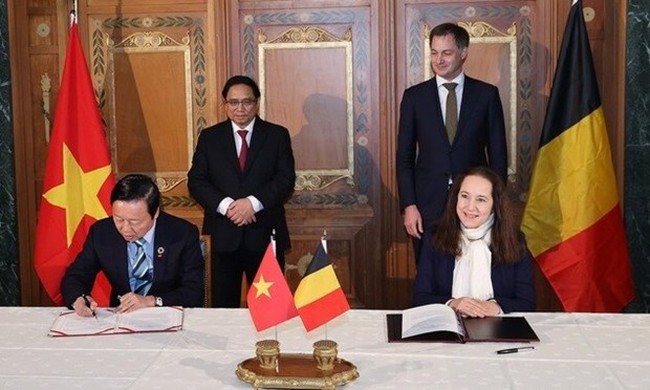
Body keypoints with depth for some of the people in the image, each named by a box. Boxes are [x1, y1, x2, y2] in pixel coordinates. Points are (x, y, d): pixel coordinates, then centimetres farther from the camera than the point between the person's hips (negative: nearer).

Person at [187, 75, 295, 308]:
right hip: (224, 236, 1)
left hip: (266, 235, -1)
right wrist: (225, 205, -15)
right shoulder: (209, 137, 8)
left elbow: (286, 180, -4)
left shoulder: (277, 135, 4)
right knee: (223, 305, 6)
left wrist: (253, 202, -18)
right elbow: (196, 181, 1)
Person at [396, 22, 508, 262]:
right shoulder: (414, 96, 5)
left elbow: (498, 154, 5)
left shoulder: (487, 94, 4)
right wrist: (408, 206, -4)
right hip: (428, 206, 1)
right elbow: (404, 157, 5)